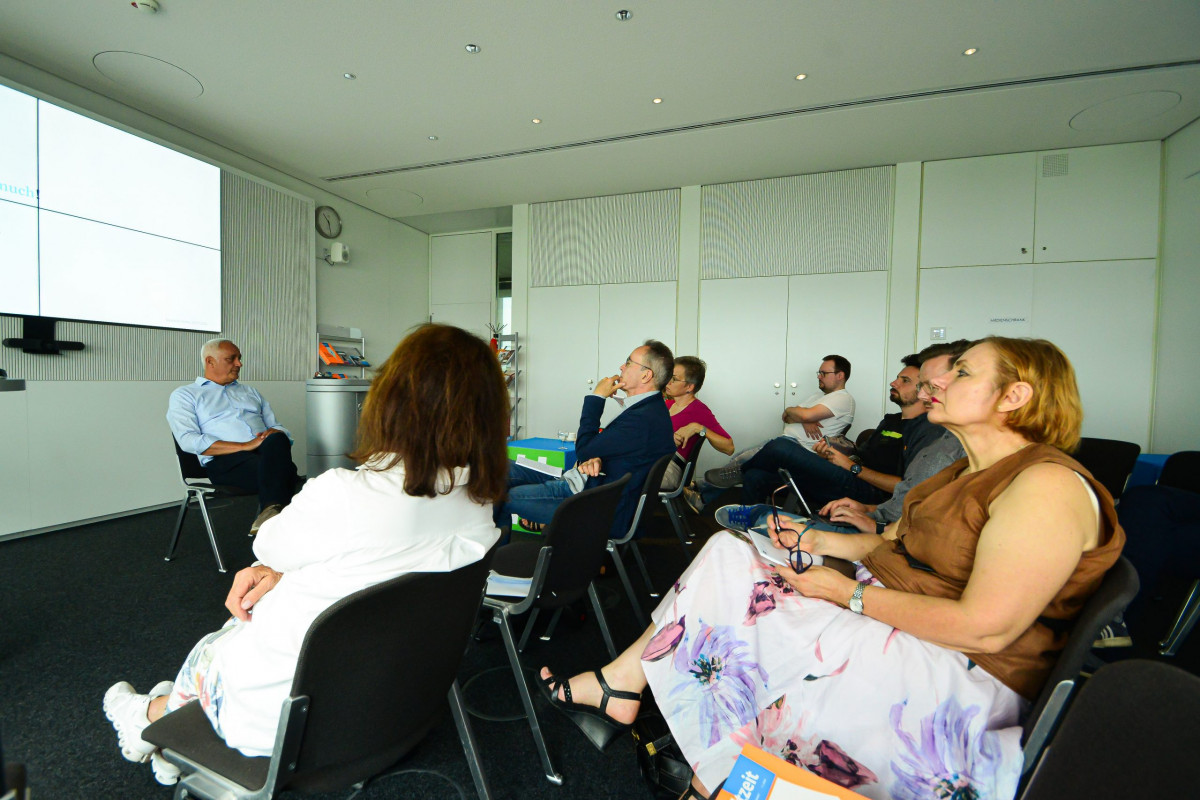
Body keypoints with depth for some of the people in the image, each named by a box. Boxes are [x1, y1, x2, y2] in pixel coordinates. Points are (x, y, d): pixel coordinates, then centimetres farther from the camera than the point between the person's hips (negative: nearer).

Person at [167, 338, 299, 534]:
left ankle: (271, 512, -44)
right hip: (224, 461, -4)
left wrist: (275, 434, -4)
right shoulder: (184, 395, 17)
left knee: (276, 441, -36)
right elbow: (189, 441, -1)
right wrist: (245, 446, -13)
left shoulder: (250, 392, 32)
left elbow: (277, 428, 24)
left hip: (269, 451, 4)